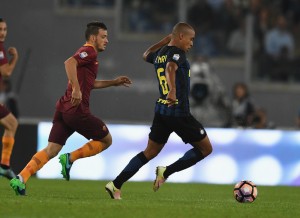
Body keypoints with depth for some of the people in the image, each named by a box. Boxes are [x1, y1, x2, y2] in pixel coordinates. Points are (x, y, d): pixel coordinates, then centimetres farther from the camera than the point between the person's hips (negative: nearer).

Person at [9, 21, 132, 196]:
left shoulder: (88, 54, 26)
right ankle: (70, 158, -4)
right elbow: (69, 62, -24)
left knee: (51, 150, 2)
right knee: (106, 140, 7)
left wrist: (114, 82, 36)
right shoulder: (89, 52, -5)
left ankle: (21, 179, -12)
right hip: (77, 109, -9)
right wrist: (76, 89, -30)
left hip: (64, 108, 9)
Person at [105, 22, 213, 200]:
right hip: (179, 113, -8)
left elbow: (146, 55, 37)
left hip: (161, 111, 8)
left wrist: (165, 41, 37)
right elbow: (171, 68, -34)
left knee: (150, 152, 15)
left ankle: (116, 185, 5)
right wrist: (173, 91, -50)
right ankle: (166, 172, -4)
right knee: (206, 149, 6)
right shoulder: (177, 53, -12)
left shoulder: (159, 54, 13)